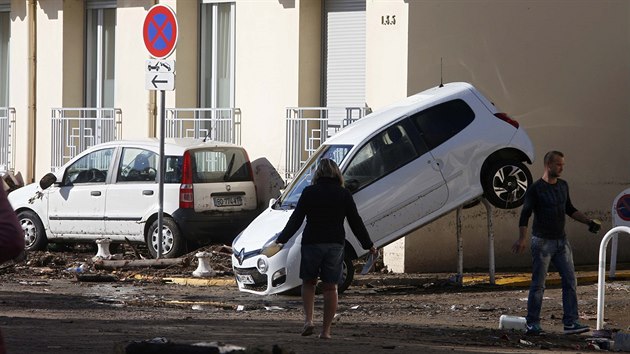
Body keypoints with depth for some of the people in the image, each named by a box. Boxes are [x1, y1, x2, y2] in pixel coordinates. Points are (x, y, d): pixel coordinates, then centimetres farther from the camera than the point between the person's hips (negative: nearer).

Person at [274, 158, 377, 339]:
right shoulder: (344, 194, 1)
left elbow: (296, 219, -2)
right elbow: (356, 222, 4)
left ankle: (308, 320, -4)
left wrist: (281, 239, 7)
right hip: (335, 245, 1)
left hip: (311, 243, -1)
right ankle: (326, 330, 4)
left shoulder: (308, 193, -2)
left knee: (308, 282, 15)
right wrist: (368, 245, 13)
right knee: (330, 287, 7)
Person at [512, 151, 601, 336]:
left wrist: (589, 221, 15)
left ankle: (570, 322, -1)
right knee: (538, 285, -3)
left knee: (570, 281, -1)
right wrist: (522, 239, -23)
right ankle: (532, 324, 4)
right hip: (542, 242, -6)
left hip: (561, 241, 6)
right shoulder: (535, 189, -9)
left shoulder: (563, 185, 11)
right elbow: (525, 215, -12)